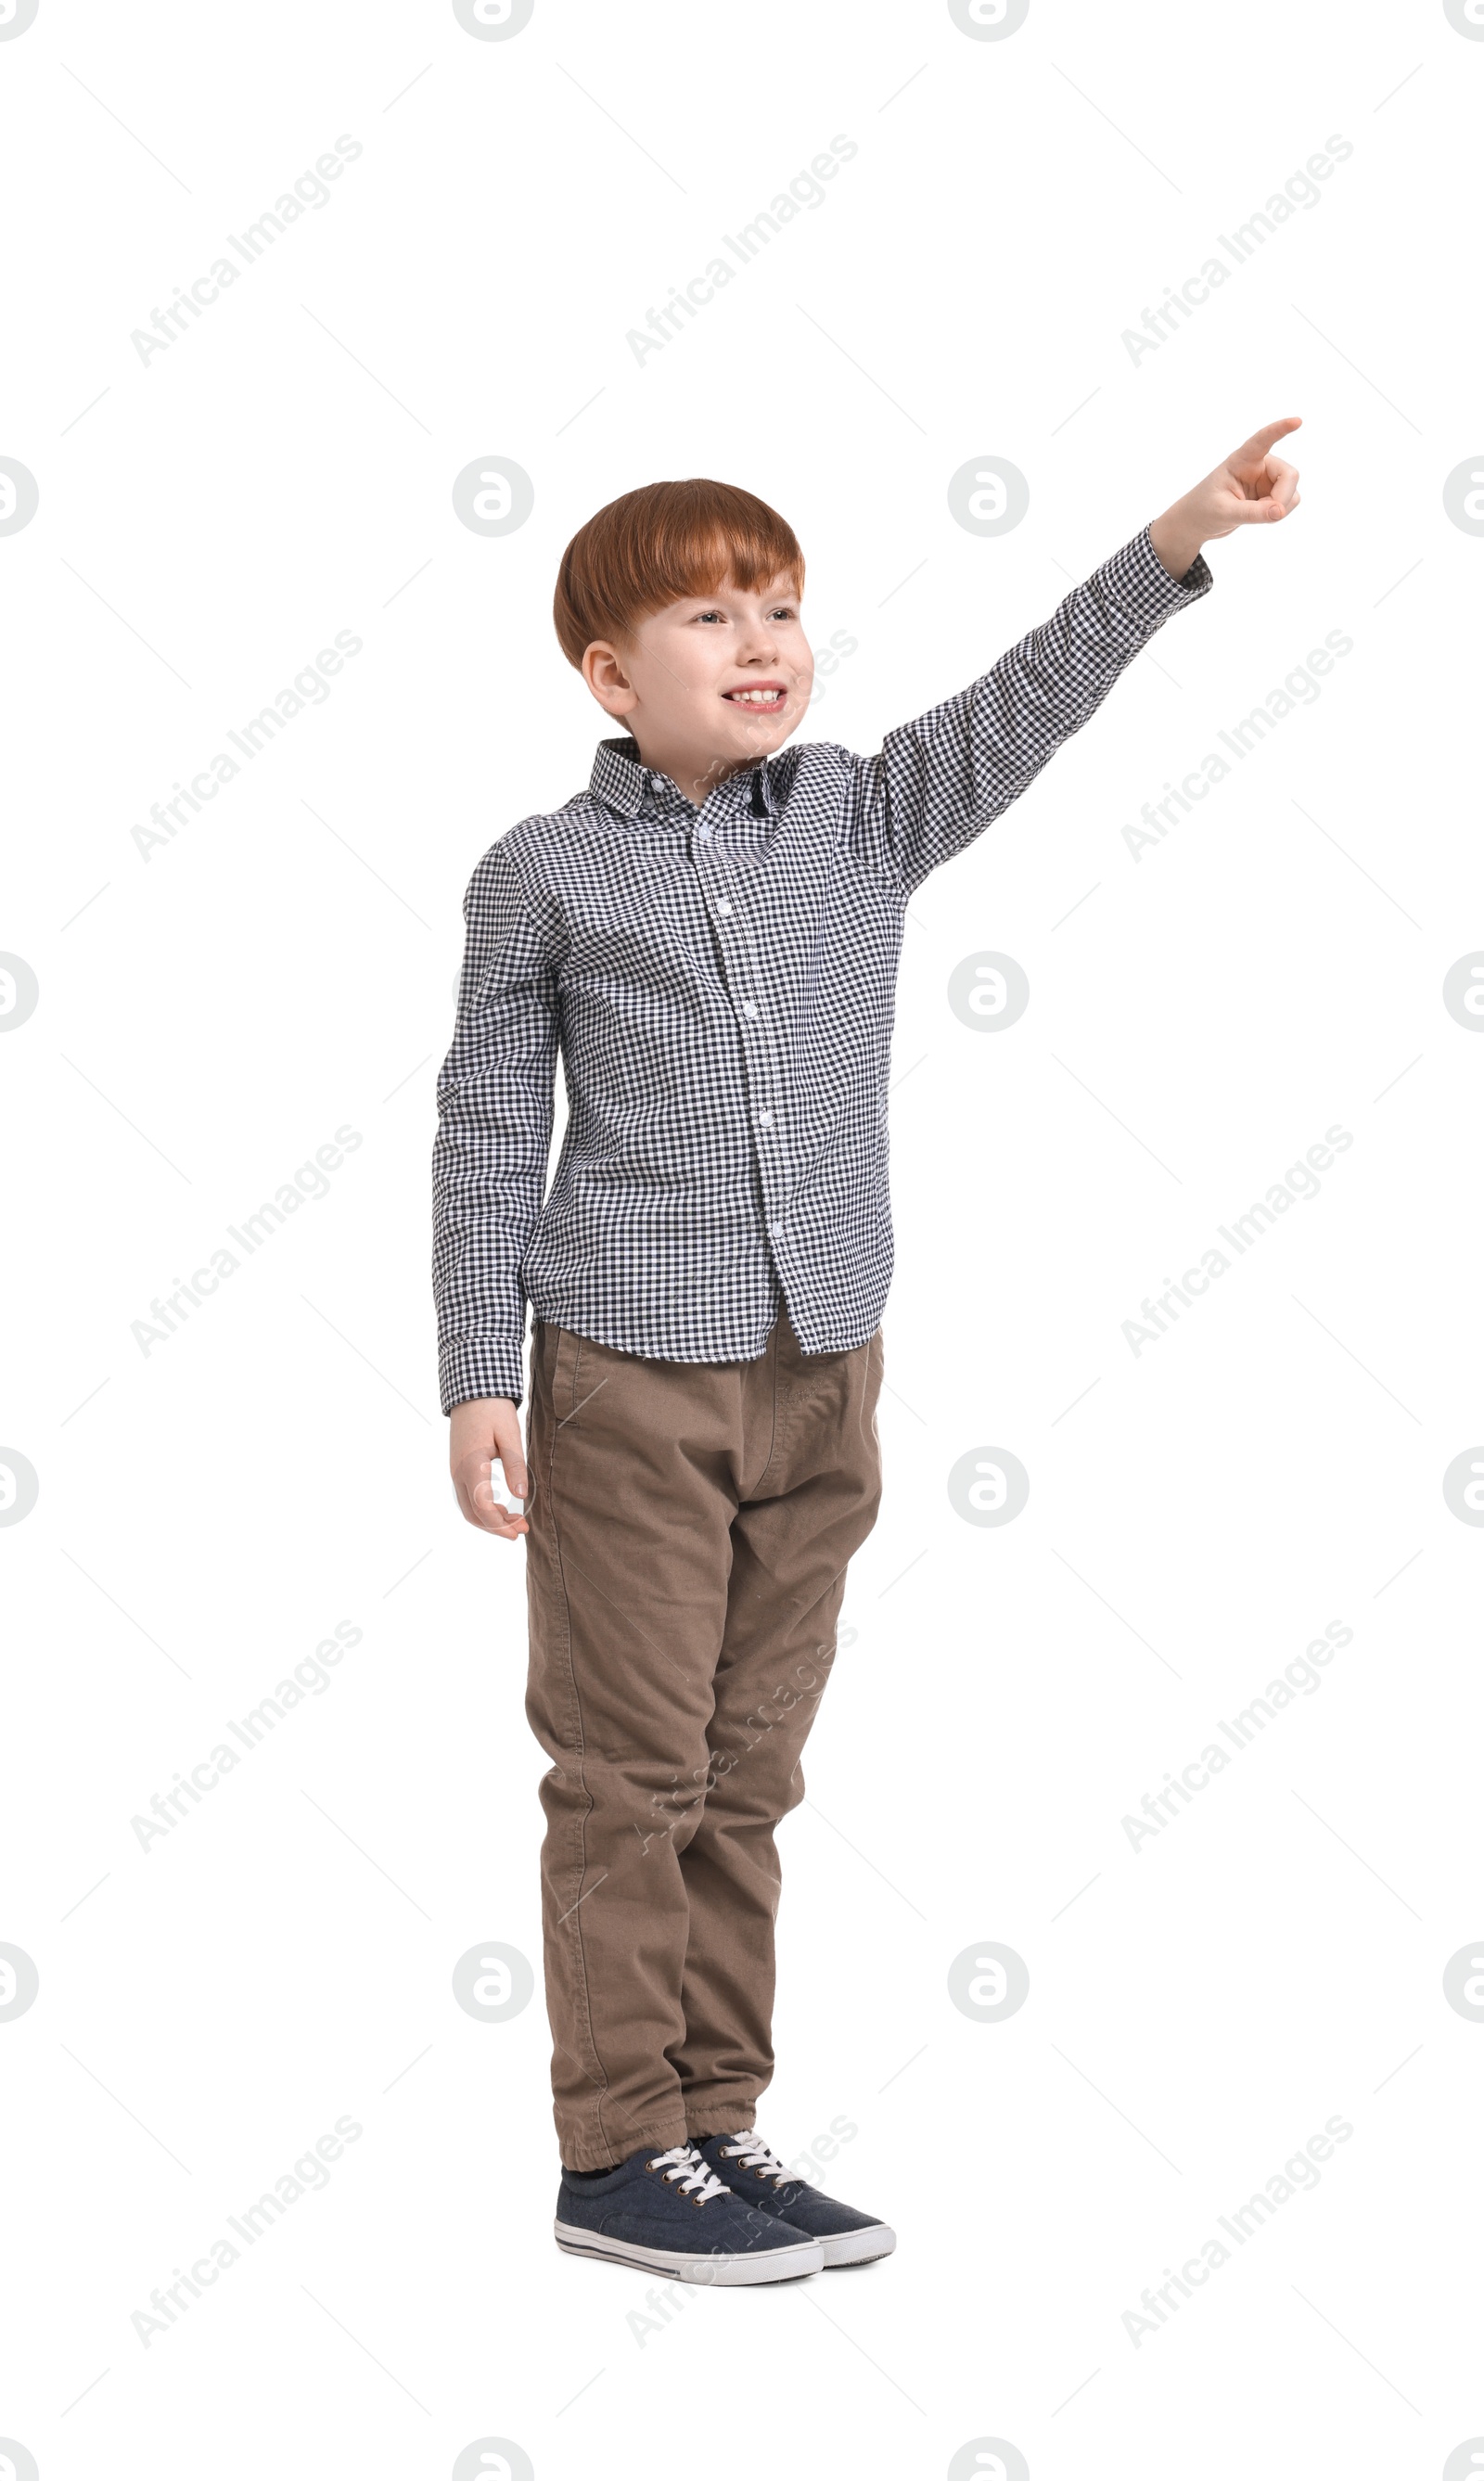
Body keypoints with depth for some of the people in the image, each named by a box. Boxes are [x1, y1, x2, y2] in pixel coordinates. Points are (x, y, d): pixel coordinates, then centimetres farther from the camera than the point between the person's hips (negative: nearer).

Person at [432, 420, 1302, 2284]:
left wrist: (1177, 544, -19)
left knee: (747, 1773, 11)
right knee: (632, 1773, 1)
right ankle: (619, 2155, 10)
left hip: (820, 1373, 4)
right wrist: (477, 1379, -4)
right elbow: (488, 1136, 0)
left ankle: (714, 2127, 21)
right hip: (629, 1377, -4)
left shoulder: (866, 817, 6)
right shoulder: (544, 874, -2)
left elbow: (1024, 705, -6)